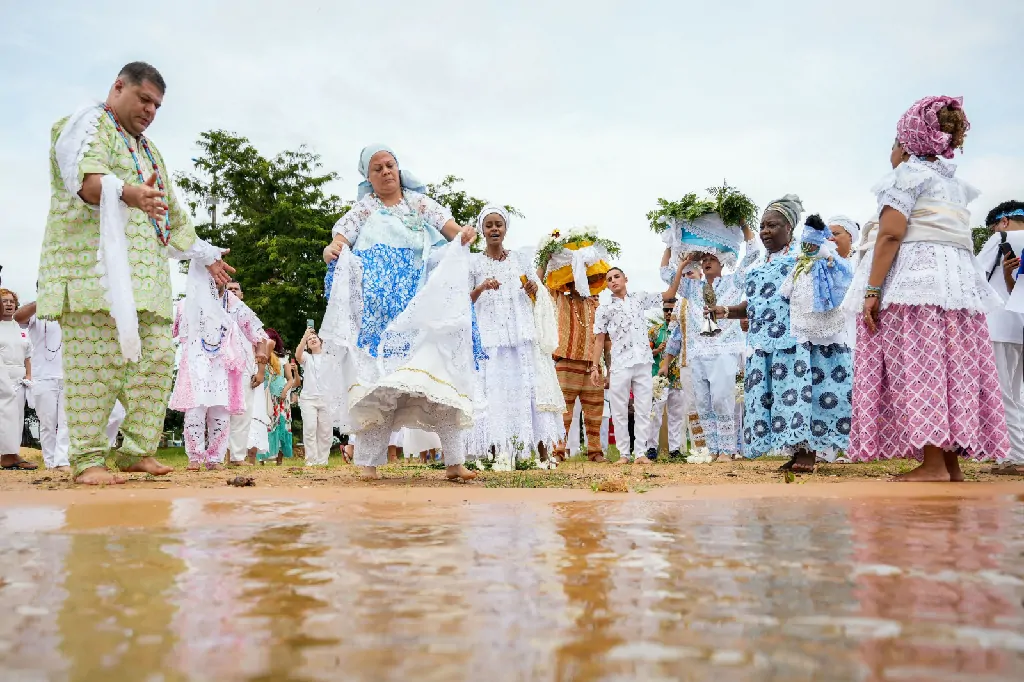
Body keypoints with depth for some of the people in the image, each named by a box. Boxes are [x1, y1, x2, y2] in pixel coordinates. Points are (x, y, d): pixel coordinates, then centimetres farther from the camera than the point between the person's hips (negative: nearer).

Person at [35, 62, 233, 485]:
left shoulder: (147, 149, 30)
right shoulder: (88, 124, 4)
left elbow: (173, 213, 35)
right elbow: (85, 178, -18)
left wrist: (205, 255, 35)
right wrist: (126, 192, -38)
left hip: (146, 273, 8)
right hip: (96, 262, -8)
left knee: (156, 359, 1)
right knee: (96, 359, -12)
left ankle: (136, 451, 7)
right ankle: (87, 459, -8)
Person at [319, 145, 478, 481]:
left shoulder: (419, 202, 16)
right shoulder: (363, 209, 13)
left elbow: (446, 223, 1)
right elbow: (342, 236, -2)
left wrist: (462, 232, -22)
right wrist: (333, 248, -27)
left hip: (424, 305, 1)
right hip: (381, 308, -1)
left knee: (440, 372, -9)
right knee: (380, 377, -7)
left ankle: (455, 460, -9)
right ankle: (369, 463, -1)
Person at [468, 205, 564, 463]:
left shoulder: (519, 260, 15)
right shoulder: (473, 262, 8)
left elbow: (536, 301, 19)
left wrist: (534, 289, -3)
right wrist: (481, 288, -16)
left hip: (523, 337, 2)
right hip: (489, 338, -2)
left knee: (530, 388, -4)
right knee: (493, 390, -9)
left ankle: (543, 451, -4)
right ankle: (495, 452, -9)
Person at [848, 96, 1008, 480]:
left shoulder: (908, 173, 0)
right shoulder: (956, 183, 23)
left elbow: (890, 234, -12)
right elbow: (962, 239, 19)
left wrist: (872, 290, -15)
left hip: (912, 279, -8)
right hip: (960, 280, 8)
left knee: (919, 367, -10)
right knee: (953, 367, 5)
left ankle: (934, 463, -15)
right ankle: (952, 463, 5)